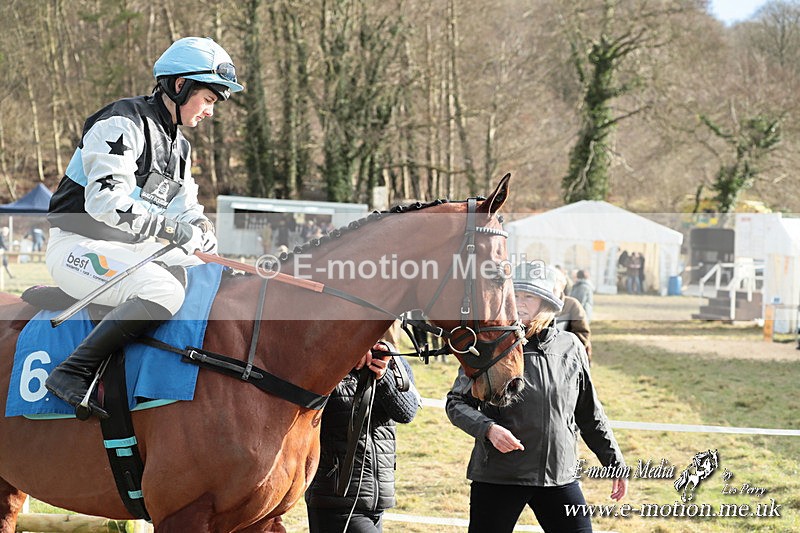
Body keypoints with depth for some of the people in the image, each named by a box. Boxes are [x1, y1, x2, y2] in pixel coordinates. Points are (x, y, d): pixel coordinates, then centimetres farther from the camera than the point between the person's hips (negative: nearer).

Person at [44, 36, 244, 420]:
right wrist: (168, 227, -25)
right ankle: (72, 373, -31)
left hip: (131, 251, 10)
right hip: (79, 247, -10)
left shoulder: (179, 147, 18)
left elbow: (188, 215, 18)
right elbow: (104, 201, -24)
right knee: (164, 290, -34)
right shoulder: (123, 123, -13)